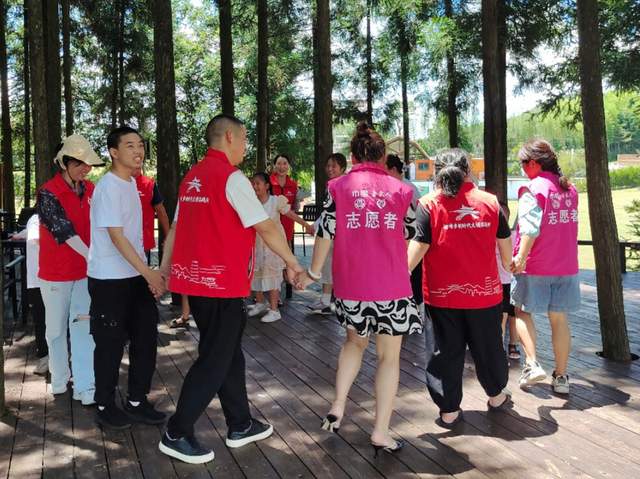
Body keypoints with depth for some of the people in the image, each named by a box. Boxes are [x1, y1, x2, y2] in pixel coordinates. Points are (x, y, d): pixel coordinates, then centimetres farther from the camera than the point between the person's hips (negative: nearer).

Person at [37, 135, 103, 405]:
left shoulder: (90, 190, 1)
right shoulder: (48, 194, -13)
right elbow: (65, 232, -21)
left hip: (86, 271, 3)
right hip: (56, 272, -3)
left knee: (83, 326, -1)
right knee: (57, 329, 10)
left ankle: (85, 388, 1)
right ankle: (59, 381, 27)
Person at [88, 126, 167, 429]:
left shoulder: (132, 184, 10)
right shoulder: (108, 187, -16)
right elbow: (116, 236, -21)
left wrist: (148, 273, 15)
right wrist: (148, 272, -24)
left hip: (136, 276, 8)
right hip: (108, 279, -8)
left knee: (146, 338, 10)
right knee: (111, 344, 4)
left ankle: (136, 401, 24)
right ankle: (105, 406, 21)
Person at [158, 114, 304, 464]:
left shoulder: (192, 177, 11)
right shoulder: (231, 177, -13)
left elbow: (176, 228, 16)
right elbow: (266, 228, -12)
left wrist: (164, 269, 23)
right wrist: (292, 263, -1)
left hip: (196, 279, 9)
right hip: (222, 283, -9)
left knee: (229, 354, 17)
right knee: (214, 361, 2)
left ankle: (240, 426, 28)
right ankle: (176, 435, 10)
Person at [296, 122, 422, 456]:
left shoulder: (338, 187, -1)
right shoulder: (401, 190, 3)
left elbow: (325, 233, 0)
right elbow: (411, 235, 12)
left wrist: (312, 273, 14)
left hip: (351, 287, 1)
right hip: (392, 289, -1)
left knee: (355, 341, 25)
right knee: (389, 357, 10)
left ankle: (337, 407, 15)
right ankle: (380, 432, 13)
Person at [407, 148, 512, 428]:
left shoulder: (429, 205, -9)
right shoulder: (490, 202, 0)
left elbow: (418, 246, -16)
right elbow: (505, 241, 10)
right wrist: (508, 263, 29)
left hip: (443, 294, -2)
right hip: (485, 291, 2)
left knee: (447, 350, 10)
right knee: (488, 345, 20)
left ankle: (449, 411, 16)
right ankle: (497, 396, 39)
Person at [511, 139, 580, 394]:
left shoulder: (533, 189, -13)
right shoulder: (569, 189, 9)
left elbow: (530, 228, -23)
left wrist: (520, 257, -23)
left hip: (536, 267, -6)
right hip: (567, 266, 6)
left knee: (521, 311, 13)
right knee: (559, 318, 11)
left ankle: (532, 364, 1)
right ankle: (560, 377, 18)